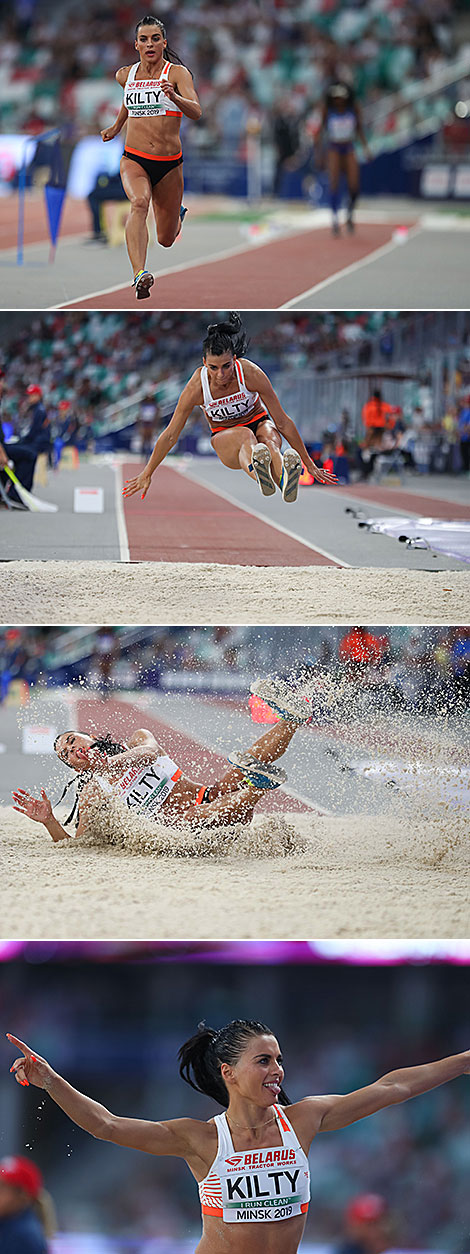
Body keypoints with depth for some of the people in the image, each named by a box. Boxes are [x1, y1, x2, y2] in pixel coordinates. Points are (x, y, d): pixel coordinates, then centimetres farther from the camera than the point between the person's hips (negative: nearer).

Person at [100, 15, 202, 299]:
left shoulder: (177, 73, -7)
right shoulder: (126, 75, 5)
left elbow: (196, 113, -21)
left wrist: (174, 97, -39)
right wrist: (116, 127, 37)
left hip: (169, 165, -1)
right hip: (134, 160, 1)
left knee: (166, 240, 11)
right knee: (139, 203, -33)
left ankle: (178, 214, 51)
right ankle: (140, 276, -51)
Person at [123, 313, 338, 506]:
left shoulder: (251, 374, -23)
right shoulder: (197, 386, -22)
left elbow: (282, 422, -15)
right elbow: (170, 435, -9)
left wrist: (310, 465, -12)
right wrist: (146, 474, -2)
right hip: (224, 436, 0)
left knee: (269, 440, -38)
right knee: (245, 436, -38)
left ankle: (286, 479, -74)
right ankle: (258, 473, -75)